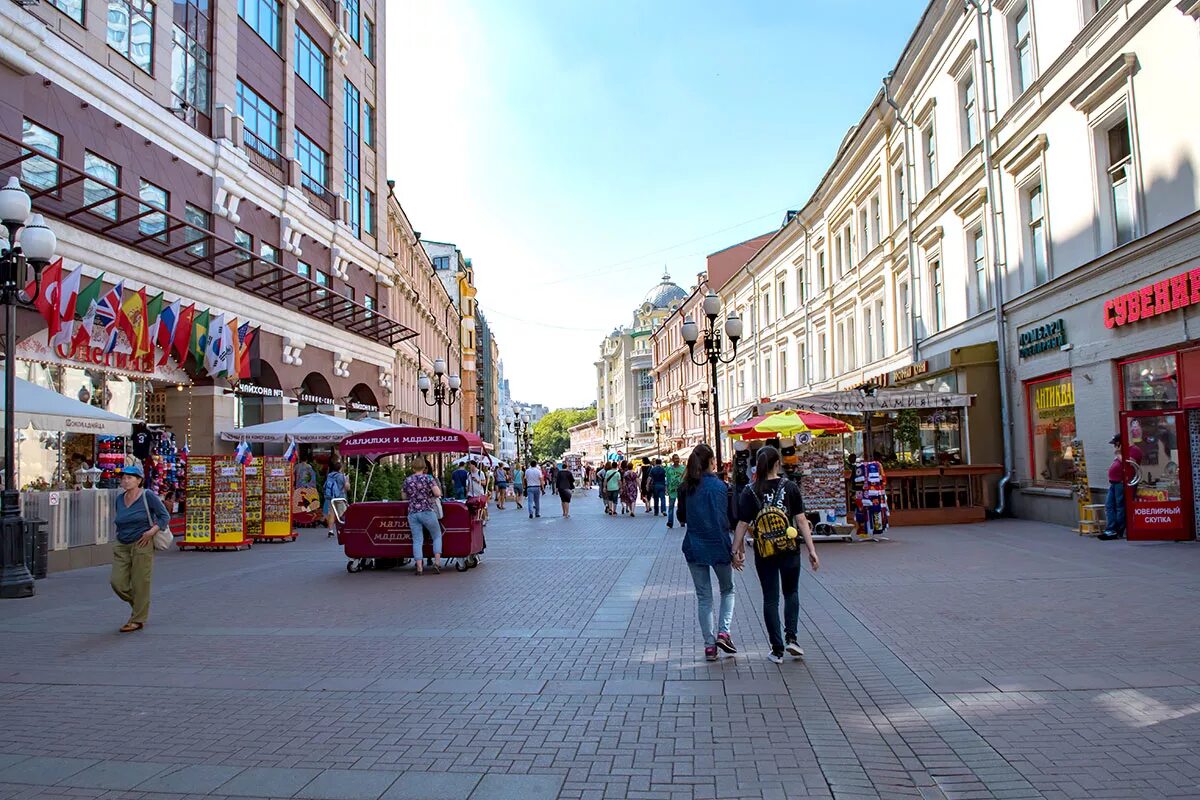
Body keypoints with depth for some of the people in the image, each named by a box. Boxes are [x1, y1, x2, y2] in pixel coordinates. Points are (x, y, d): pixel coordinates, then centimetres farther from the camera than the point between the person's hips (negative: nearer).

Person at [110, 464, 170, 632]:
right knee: (117, 582, 0)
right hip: (121, 546, 6)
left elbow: (165, 516, -6)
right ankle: (138, 606, 26)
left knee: (140, 583, -1)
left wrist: (152, 531, -18)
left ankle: (138, 620, 12)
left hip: (142, 545, -6)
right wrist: (120, 532, 11)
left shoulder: (147, 496, -7)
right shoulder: (119, 499, 10)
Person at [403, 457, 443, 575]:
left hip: (412, 513, 3)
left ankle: (419, 567, -2)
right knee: (437, 536, 12)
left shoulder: (407, 480, 7)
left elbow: (405, 496, 19)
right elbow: (438, 493, -11)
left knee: (417, 540, 4)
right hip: (427, 511, -3)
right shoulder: (428, 478, -5)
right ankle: (437, 562, 0)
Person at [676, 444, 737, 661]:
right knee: (727, 590, 18)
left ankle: (709, 645, 11)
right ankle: (723, 632, 2)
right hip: (718, 546, -3)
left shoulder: (686, 487, 1)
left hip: (694, 547, 3)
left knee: (703, 596, 11)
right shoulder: (718, 485, -11)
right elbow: (727, 518, -12)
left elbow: (681, 516, 11)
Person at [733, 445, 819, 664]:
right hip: (789, 549, 0)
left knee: (770, 598, 9)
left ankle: (777, 649, 11)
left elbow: (743, 525, -6)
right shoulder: (790, 487, -5)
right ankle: (791, 638, 7)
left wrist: (736, 551, 3)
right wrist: (811, 550, -3)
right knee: (791, 592, 21)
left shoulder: (750, 492, -6)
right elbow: (801, 521, -6)